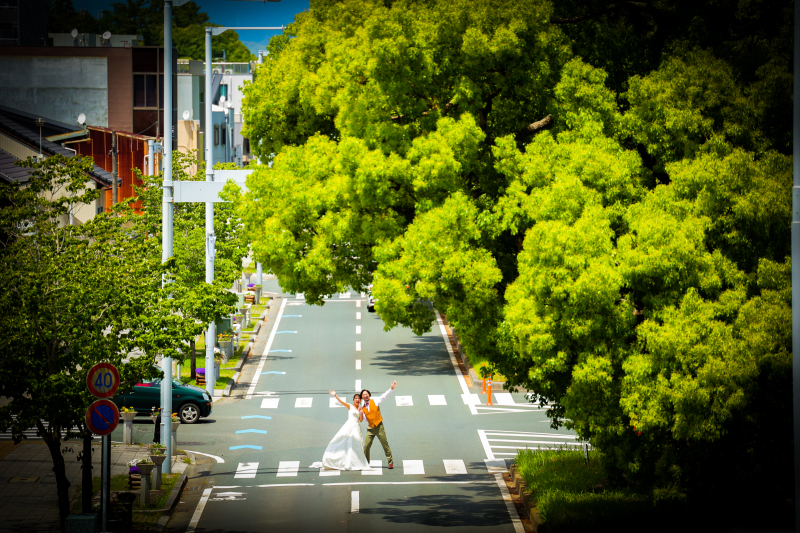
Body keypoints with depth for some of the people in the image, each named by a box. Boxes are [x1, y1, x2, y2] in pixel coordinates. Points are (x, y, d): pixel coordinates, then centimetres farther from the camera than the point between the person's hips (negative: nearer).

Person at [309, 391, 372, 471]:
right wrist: (335, 396, -22)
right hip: (349, 426, -5)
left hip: (356, 428, 5)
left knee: (356, 445, 0)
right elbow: (342, 402, -8)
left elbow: (361, 420, 11)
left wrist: (361, 412, -3)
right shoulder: (350, 407, 6)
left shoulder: (360, 409, 18)